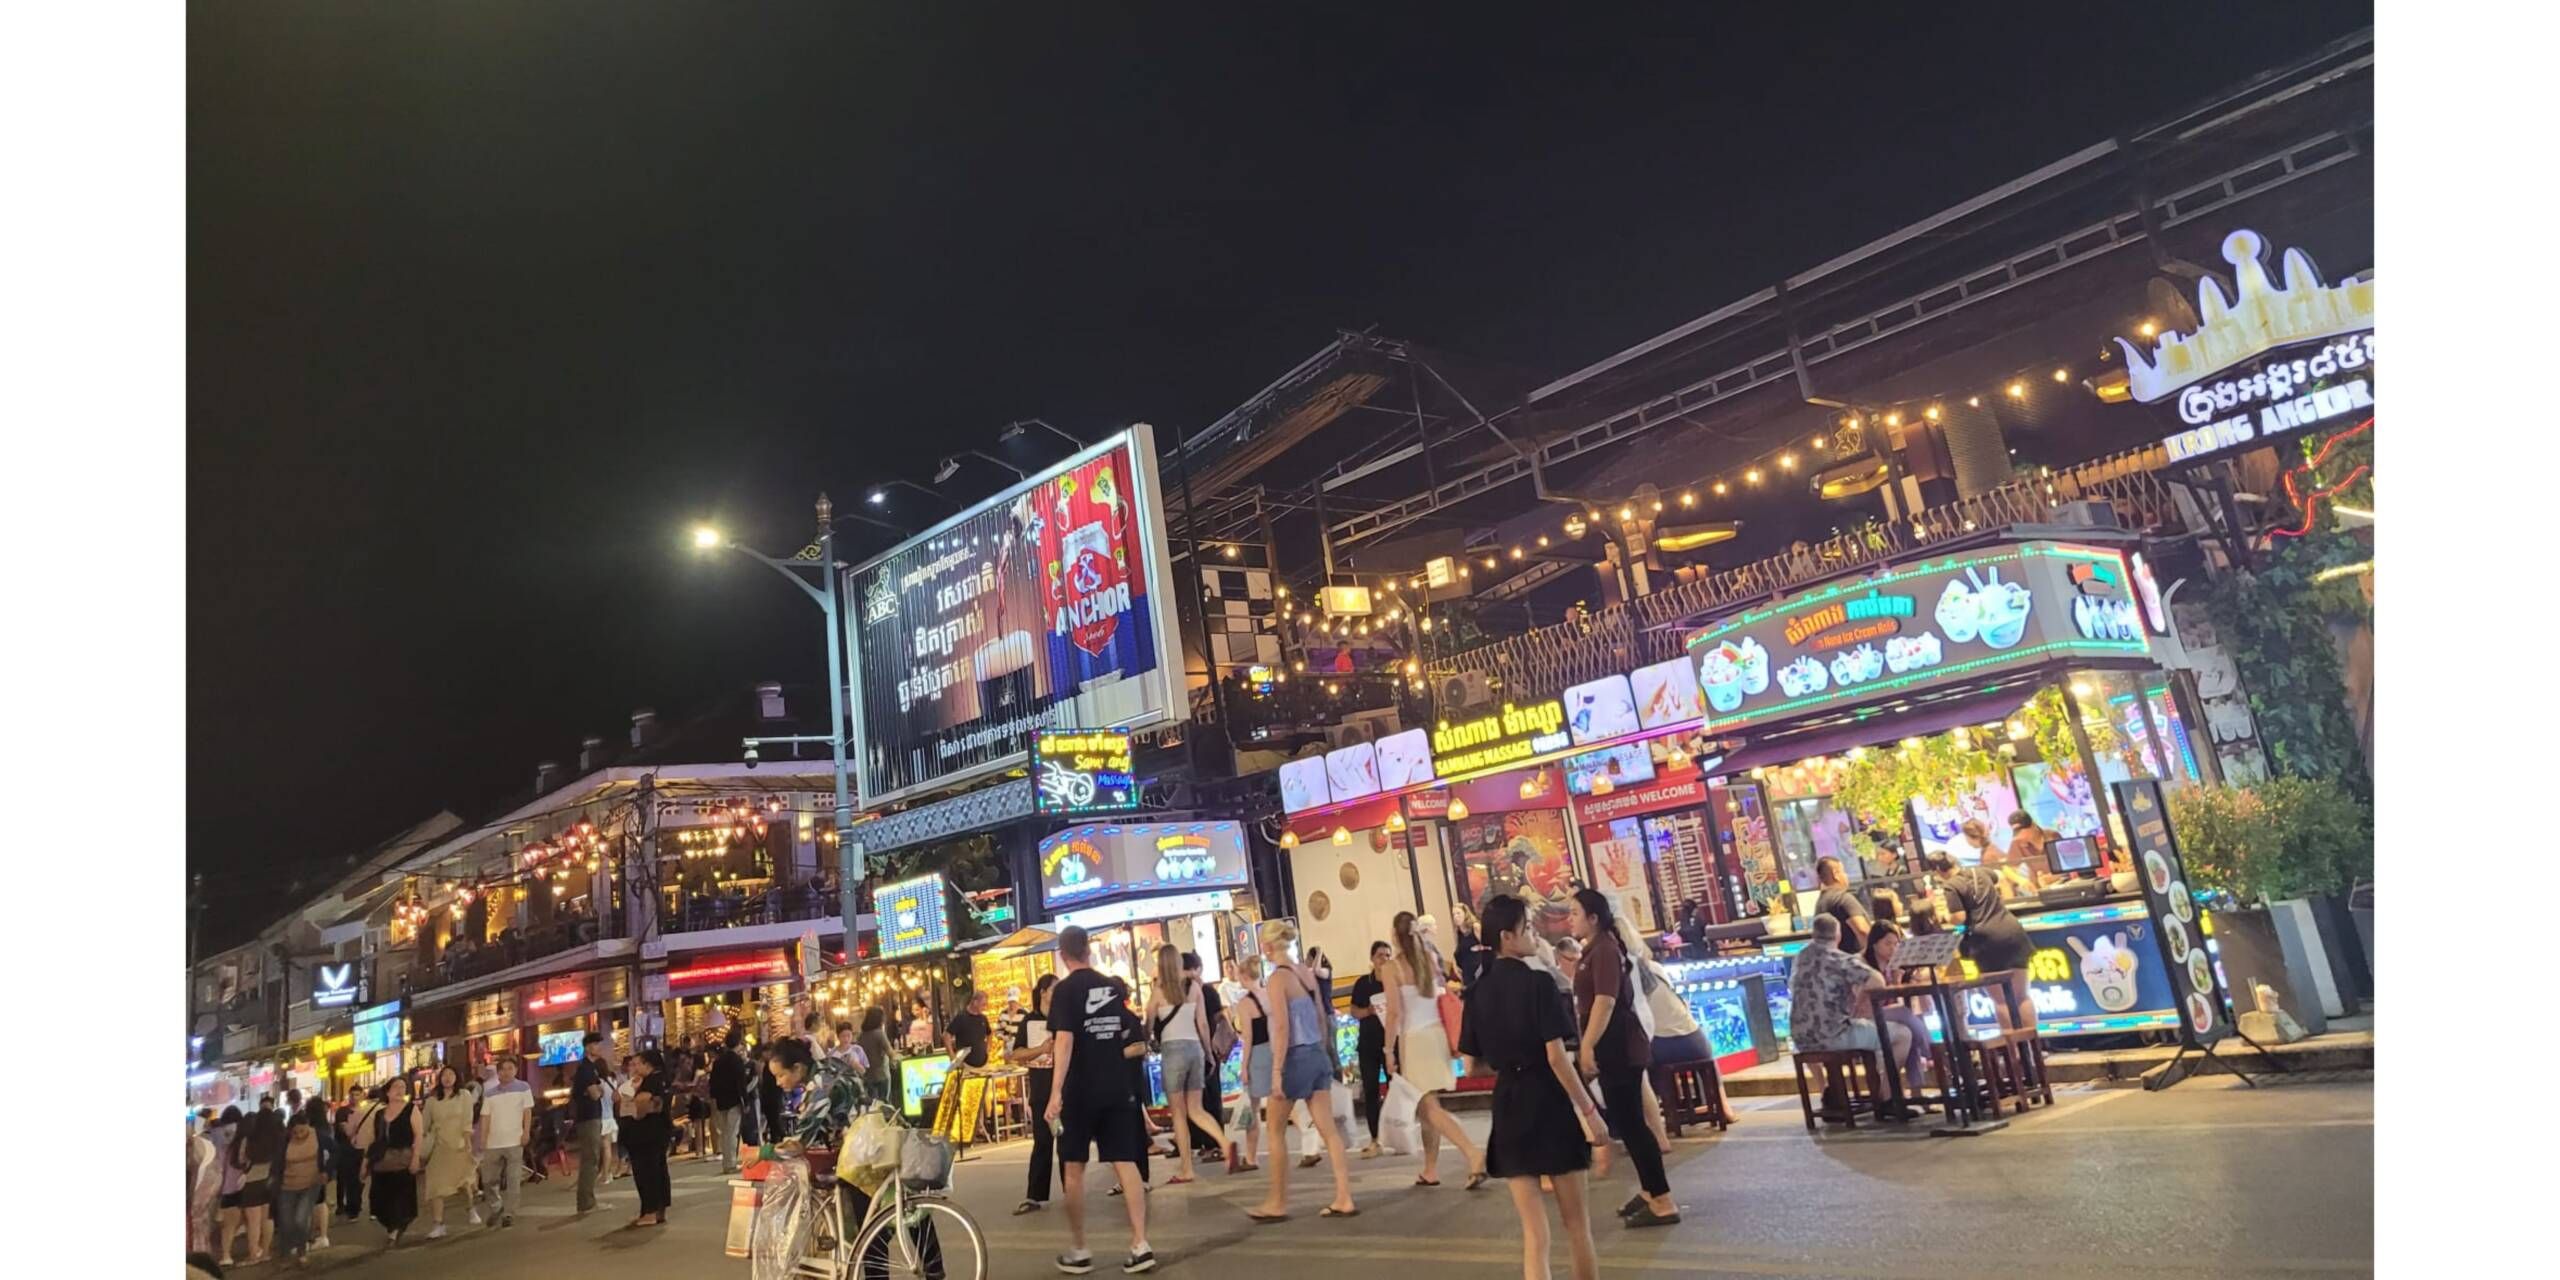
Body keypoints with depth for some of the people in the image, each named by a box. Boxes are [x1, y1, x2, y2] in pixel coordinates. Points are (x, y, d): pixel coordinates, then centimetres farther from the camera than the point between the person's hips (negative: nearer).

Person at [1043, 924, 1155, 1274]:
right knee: (1124, 1163, 2)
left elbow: (1065, 1040, -20)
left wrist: (1056, 1091, -23)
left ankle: (1078, 1251, 14)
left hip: (1080, 1090, -4)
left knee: (1074, 1167, 8)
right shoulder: (1114, 986, 9)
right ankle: (1140, 1245, -6)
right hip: (1117, 1087, 4)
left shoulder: (1065, 989, -9)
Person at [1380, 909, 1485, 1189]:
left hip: (1414, 1039, -6)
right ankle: (1430, 1170, 21)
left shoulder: (1392, 967, -11)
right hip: (1437, 1033, 6)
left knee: (1431, 1107, -6)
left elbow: (1394, 1011, -12)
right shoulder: (1431, 958, 4)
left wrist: (1389, 1050, -7)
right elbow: (1442, 996, 9)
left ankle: (1473, 1155, -22)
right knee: (1425, 1107, 16)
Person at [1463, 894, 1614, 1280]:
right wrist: (1591, 1112, -11)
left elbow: (1471, 1061, 9)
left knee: (1533, 1232, 8)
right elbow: (1556, 1057, -16)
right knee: (1576, 1223, 14)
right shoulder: (1538, 983, -13)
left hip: (1508, 1105, 5)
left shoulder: (1479, 991, 4)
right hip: (1549, 1101, -5)